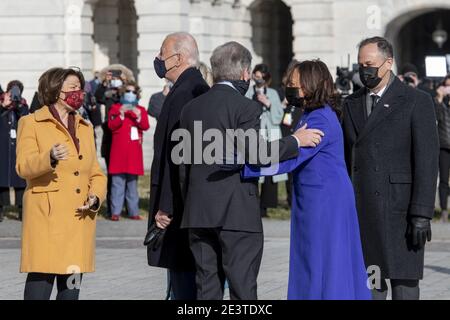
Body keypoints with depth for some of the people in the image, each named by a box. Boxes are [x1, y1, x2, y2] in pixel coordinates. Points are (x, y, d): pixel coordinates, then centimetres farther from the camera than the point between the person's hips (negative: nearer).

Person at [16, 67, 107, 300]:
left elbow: (96, 174, 22)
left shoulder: (85, 128, 22)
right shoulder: (31, 123, 4)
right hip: (46, 218, -6)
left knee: (71, 290, 4)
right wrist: (50, 158, -30)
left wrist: (96, 196, 0)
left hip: (79, 218, 6)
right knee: (40, 281, -13)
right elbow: (23, 166, -9)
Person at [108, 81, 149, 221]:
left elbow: (146, 126, 0)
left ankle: (133, 212, 8)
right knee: (118, 181, -7)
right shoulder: (115, 108, 8)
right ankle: (115, 212, -7)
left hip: (134, 151, 2)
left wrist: (139, 117, -18)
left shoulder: (141, 110, 14)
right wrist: (121, 114, -19)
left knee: (132, 182, 5)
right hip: (119, 150, -2)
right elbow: (111, 125, -5)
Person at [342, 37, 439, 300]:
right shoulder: (353, 103, 15)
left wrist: (422, 214, -14)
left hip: (399, 208, -5)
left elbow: (427, 161, -8)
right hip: (359, 210, 5)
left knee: (404, 283, -4)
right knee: (368, 287, 4)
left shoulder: (416, 102, -3)